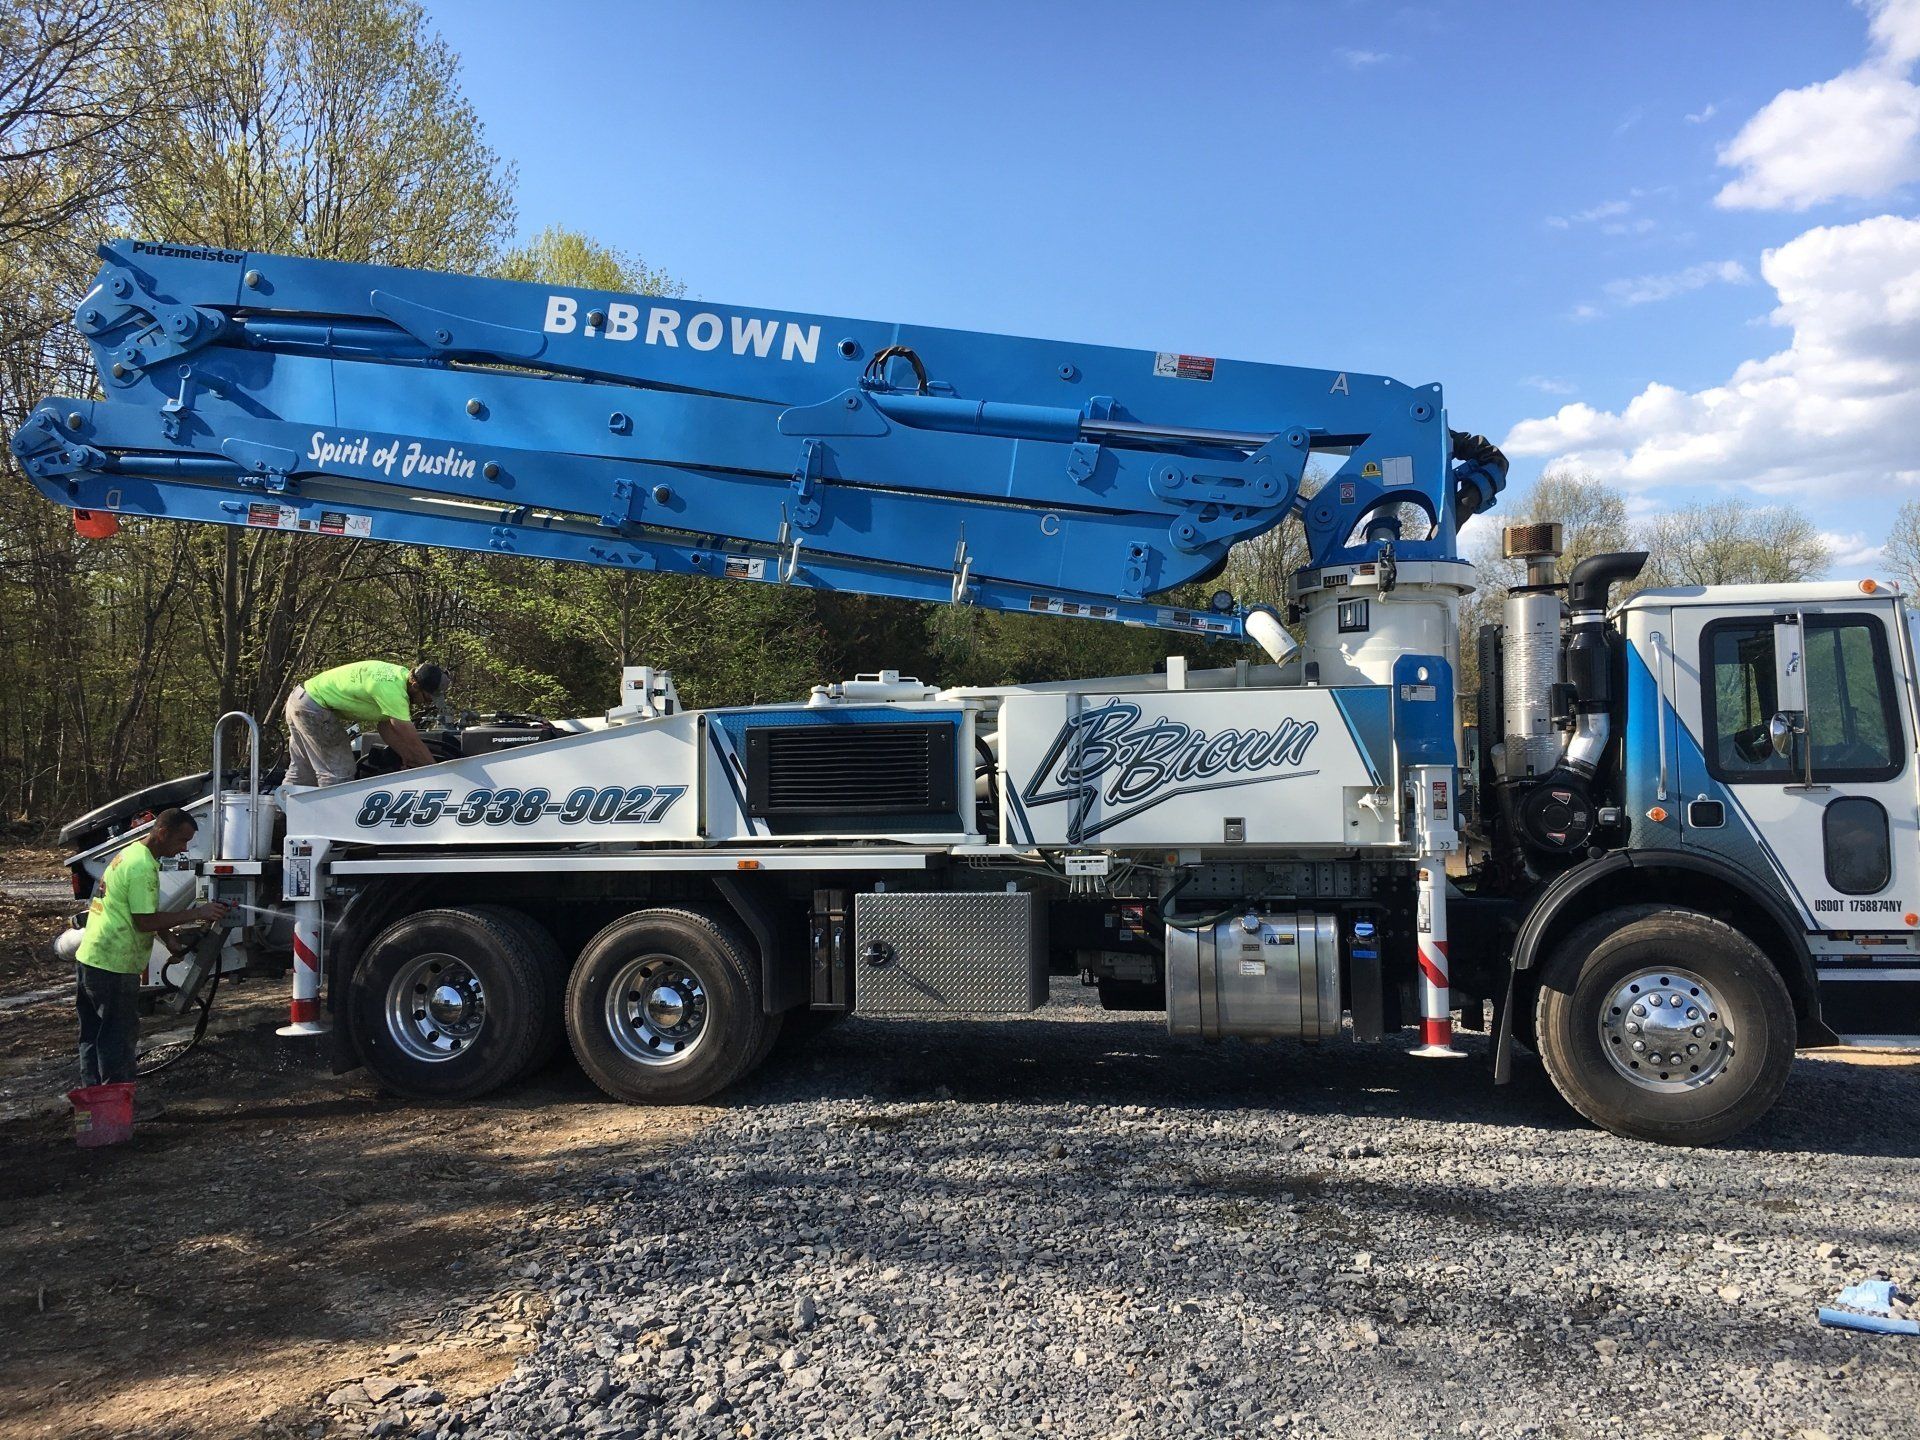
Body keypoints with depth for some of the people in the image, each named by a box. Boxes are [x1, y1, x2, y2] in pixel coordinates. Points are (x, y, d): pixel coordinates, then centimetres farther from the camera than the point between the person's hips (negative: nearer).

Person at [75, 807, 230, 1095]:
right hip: (113, 965, -10)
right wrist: (196, 914, -19)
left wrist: (169, 939, 15)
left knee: (93, 1035, 17)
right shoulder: (142, 866, -20)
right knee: (120, 1038, 0)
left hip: (89, 957, 10)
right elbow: (145, 921, -22)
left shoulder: (130, 853, 14)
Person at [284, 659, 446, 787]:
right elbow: (412, 740, -25)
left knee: (301, 772, 21)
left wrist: (407, 758, 6)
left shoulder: (400, 675, 0)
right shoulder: (392, 691, -29)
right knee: (338, 772, -7)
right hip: (314, 708, -10)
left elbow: (385, 724, 9)